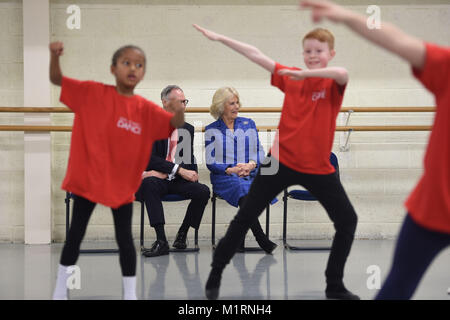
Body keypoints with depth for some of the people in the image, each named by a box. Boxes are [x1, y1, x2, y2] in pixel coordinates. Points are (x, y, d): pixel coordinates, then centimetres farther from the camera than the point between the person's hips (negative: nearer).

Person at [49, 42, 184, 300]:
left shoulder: (146, 109, -6)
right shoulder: (93, 92, -7)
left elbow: (177, 123, -14)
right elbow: (57, 79, -6)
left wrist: (180, 104, -35)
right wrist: (55, 56, -26)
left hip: (122, 185, 0)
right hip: (87, 179, 0)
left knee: (125, 240, 6)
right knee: (75, 235, 13)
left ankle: (130, 294, 20)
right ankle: (60, 291, 29)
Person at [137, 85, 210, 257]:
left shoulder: (188, 129, 15)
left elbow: (190, 160, 12)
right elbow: (150, 158, -9)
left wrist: (164, 172, -6)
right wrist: (179, 170, -19)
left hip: (179, 181, 3)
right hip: (157, 180, -3)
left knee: (203, 191, -26)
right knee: (149, 184, -37)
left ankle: (182, 234, -4)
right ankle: (161, 241, -37)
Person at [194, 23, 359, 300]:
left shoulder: (333, 85, -5)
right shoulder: (290, 78, 2)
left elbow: (342, 73, -30)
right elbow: (257, 56, 2)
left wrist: (305, 72, -35)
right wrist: (220, 38, 1)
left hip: (318, 168, 0)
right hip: (282, 162, 1)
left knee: (347, 220, 0)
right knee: (245, 217, 3)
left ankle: (335, 286, 18)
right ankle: (215, 274, 18)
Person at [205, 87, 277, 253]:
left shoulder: (249, 124, 20)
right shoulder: (211, 130, 11)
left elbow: (259, 152, 14)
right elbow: (210, 162, 3)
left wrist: (251, 164, -8)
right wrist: (231, 170, -13)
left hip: (250, 173, 3)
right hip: (224, 177, -3)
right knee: (242, 188, -38)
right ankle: (261, 239, -45)